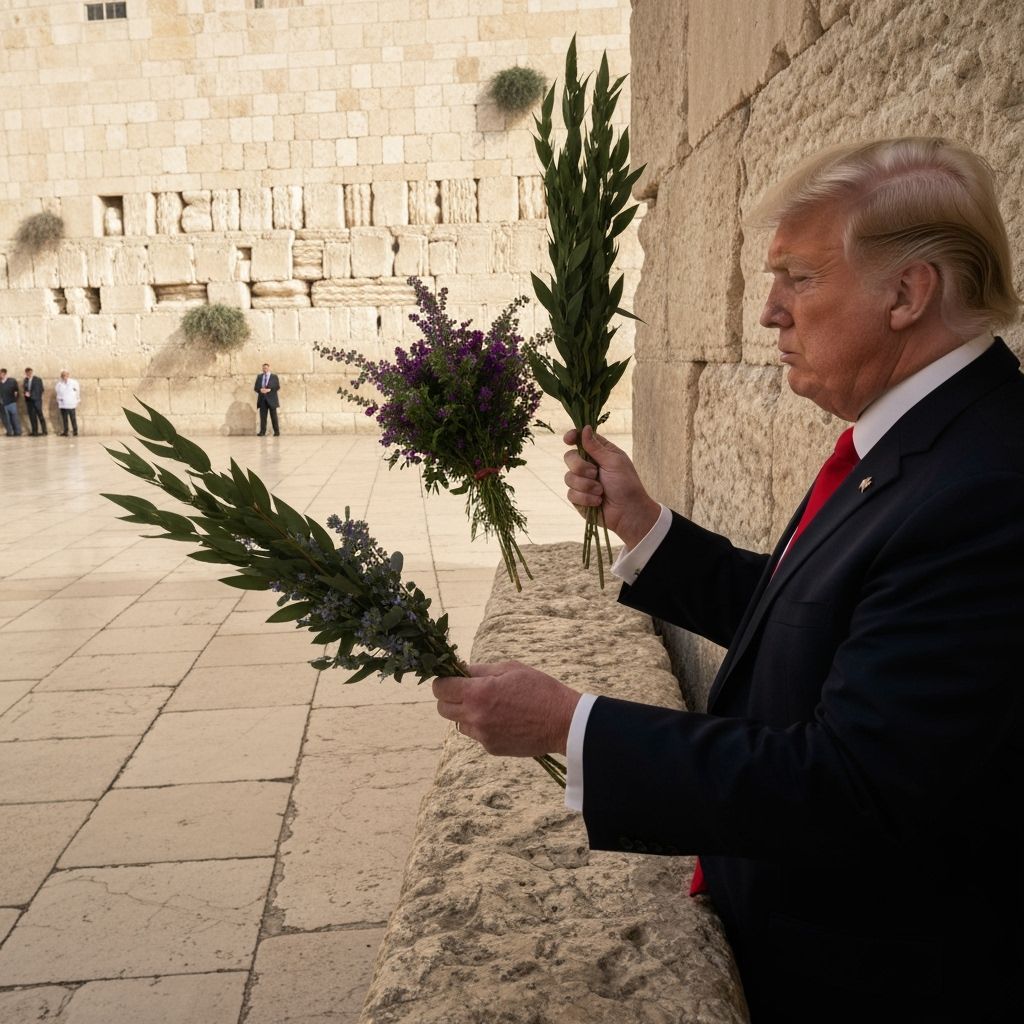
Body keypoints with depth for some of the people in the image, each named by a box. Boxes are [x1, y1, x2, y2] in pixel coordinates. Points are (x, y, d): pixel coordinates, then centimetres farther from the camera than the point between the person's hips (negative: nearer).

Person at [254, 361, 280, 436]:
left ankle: (277, 432, 1)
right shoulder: (259, 377, 16)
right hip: (262, 399, 2)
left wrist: (269, 390, -15)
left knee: (274, 416, -2)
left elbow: (278, 387, -2)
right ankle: (262, 432, -4)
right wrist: (260, 390, -11)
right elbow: (255, 387, 11)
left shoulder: (274, 376, 7)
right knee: (262, 416, -3)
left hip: (271, 399, -2)